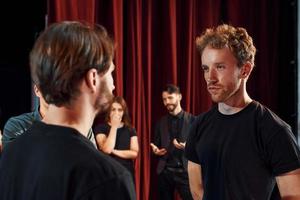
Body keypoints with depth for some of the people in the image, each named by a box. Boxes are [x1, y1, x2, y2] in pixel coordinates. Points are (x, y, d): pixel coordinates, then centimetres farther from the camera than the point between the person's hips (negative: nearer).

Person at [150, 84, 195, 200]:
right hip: (164, 171, 4)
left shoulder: (192, 120, 0)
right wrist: (156, 150, -6)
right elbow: (157, 145, 16)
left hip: (185, 171, -3)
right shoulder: (161, 122, 12)